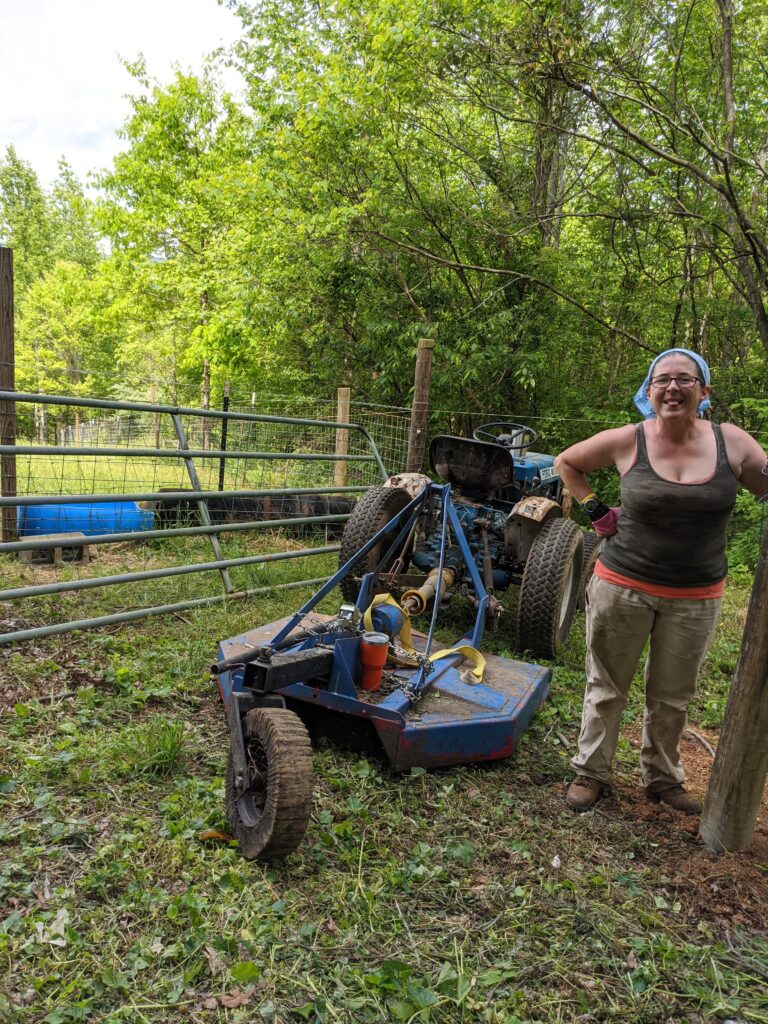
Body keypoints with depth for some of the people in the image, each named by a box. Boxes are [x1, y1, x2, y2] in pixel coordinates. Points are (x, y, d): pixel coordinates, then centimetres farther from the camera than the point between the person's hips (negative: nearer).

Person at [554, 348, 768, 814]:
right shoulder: (627, 441, -8)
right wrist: (596, 510, -2)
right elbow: (566, 462, 7)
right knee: (607, 688, 11)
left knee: (673, 697, 17)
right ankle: (592, 772, 30)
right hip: (623, 587, -1)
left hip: (696, 599, 2)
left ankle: (664, 778, 38)